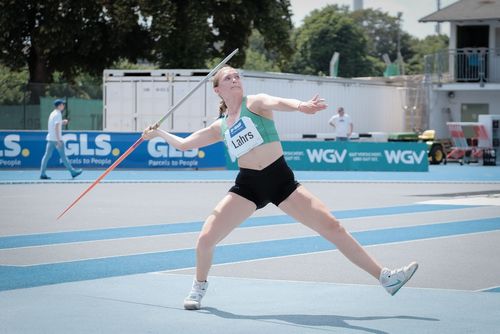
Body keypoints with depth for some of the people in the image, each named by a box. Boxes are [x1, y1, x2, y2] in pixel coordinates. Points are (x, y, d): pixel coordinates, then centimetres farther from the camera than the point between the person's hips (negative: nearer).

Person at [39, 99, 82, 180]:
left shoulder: (52, 114, 15)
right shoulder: (58, 114, -12)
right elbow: (56, 127, -20)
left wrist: (62, 122, 20)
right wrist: (58, 140, -23)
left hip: (50, 138, 8)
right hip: (56, 139, -8)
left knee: (47, 155, 3)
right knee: (63, 156, -2)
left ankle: (42, 174, -1)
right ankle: (73, 172, 6)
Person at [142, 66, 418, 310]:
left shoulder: (254, 102, -1)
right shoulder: (219, 127, 11)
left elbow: (275, 102, -27)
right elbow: (183, 144, 26)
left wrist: (299, 105, -46)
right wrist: (158, 133, 20)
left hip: (280, 180, -3)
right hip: (247, 184, 3)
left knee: (333, 227, -8)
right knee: (206, 238, -8)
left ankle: (384, 277, -3)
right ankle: (200, 286, 23)